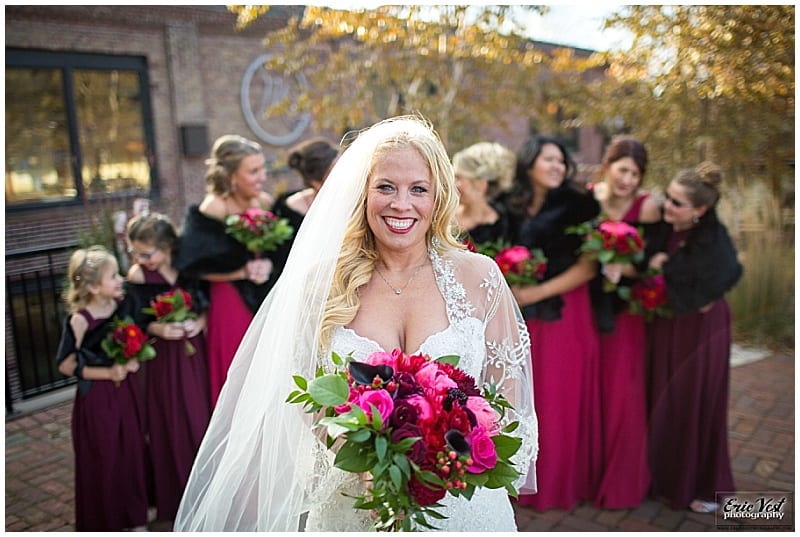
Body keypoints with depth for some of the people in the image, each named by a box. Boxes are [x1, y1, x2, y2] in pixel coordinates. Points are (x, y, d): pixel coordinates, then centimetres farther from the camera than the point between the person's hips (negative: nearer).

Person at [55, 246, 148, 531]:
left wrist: (134, 361, -6)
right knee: (103, 462, 8)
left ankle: (135, 516, 32)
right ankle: (105, 522, 29)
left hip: (128, 392, 5)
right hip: (97, 398, -5)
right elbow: (66, 366, -12)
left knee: (133, 454, 13)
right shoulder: (80, 320, -19)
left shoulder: (123, 305, -5)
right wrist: (108, 373, -18)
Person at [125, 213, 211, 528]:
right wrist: (157, 329, -23)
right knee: (170, 428, 8)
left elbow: (206, 304, 3)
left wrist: (200, 321, -16)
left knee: (201, 420, 10)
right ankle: (172, 504, 27)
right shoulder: (137, 276, -10)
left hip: (194, 354, 2)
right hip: (163, 360, -1)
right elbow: (136, 322, -4)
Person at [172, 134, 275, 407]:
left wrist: (267, 265, -9)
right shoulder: (213, 209, -14)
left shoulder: (264, 202, 1)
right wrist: (242, 273, -18)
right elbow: (194, 267, -13)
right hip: (232, 305, -5)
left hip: (265, 301, 5)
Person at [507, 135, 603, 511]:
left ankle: (562, 482, 24)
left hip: (564, 314, -3)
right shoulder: (513, 208, 6)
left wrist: (538, 292, -14)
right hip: (522, 316, 3)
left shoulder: (577, 206, -5)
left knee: (561, 401, 5)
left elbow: (588, 267, -10)